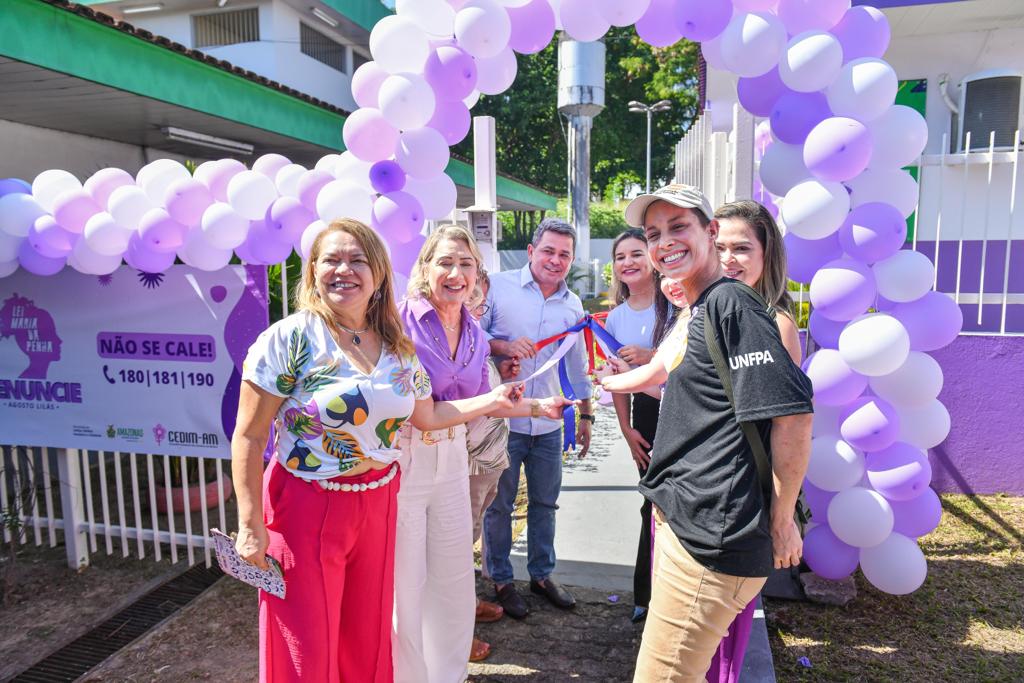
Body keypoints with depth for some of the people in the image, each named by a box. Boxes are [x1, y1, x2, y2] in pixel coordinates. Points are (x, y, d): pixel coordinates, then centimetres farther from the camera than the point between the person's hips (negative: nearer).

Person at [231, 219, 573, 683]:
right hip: (305, 509, -4)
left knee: (368, 638, 18)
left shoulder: (397, 346, 3)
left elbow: (426, 415, 15)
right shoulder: (288, 339, -13)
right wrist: (250, 527, -12)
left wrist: (493, 400, 8)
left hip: (378, 505, 5)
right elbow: (249, 438, -11)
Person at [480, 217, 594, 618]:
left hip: (549, 425, 4)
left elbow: (577, 364, 16)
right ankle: (501, 580, 28)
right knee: (499, 505, 9)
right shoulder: (498, 286, -7)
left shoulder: (573, 305, 7)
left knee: (545, 503, 16)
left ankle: (541, 574, 35)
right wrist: (502, 347, -23)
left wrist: (585, 415, 18)